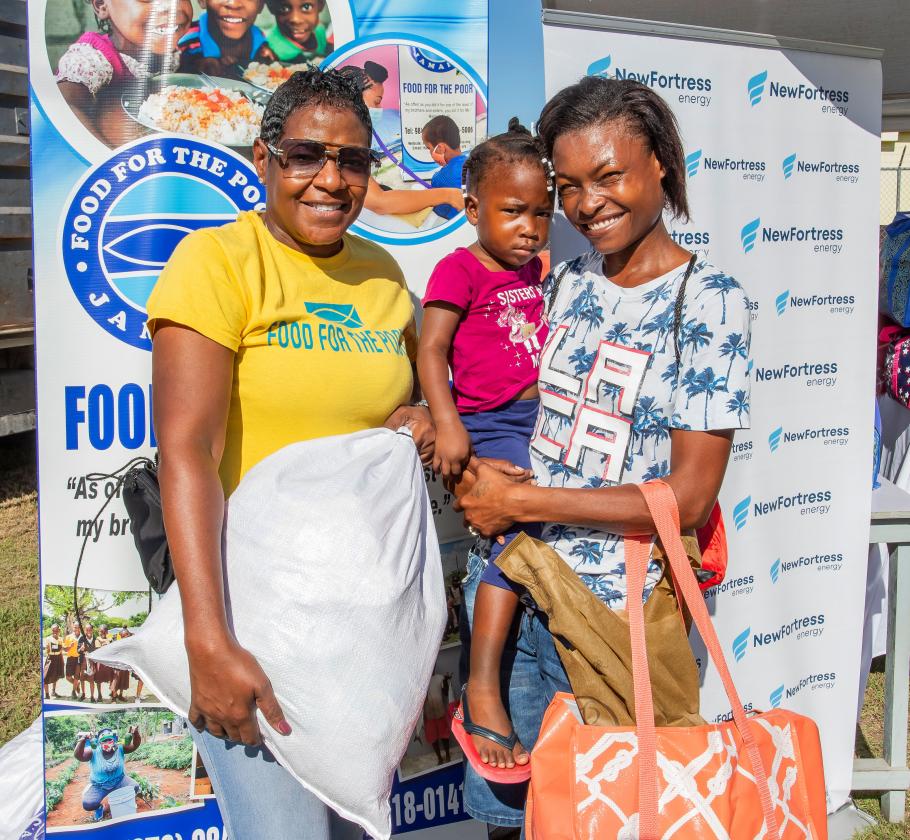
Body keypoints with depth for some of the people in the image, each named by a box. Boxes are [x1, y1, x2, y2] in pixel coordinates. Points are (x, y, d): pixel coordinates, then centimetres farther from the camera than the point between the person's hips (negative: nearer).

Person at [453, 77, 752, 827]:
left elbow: (690, 498, -16)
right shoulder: (566, 283, 4)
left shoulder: (709, 300, -11)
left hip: (624, 618, -4)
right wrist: (479, 469, -10)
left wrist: (520, 500, -16)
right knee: (498, 800, 17)